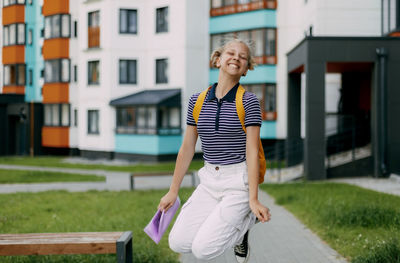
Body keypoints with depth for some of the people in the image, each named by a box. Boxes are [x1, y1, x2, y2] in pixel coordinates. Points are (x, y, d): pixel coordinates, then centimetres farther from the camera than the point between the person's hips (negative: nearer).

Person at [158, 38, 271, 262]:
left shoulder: (249, 101, -7)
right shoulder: (197, 101, 4)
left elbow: (252, 151, -11)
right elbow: (187, 148, 10)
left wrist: (253, 200, -16)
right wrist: (173, 191, 12)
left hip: (239, 182, -5)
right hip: (210, 181, 5)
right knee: (178, 242, -6)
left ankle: (245, 220, 12)